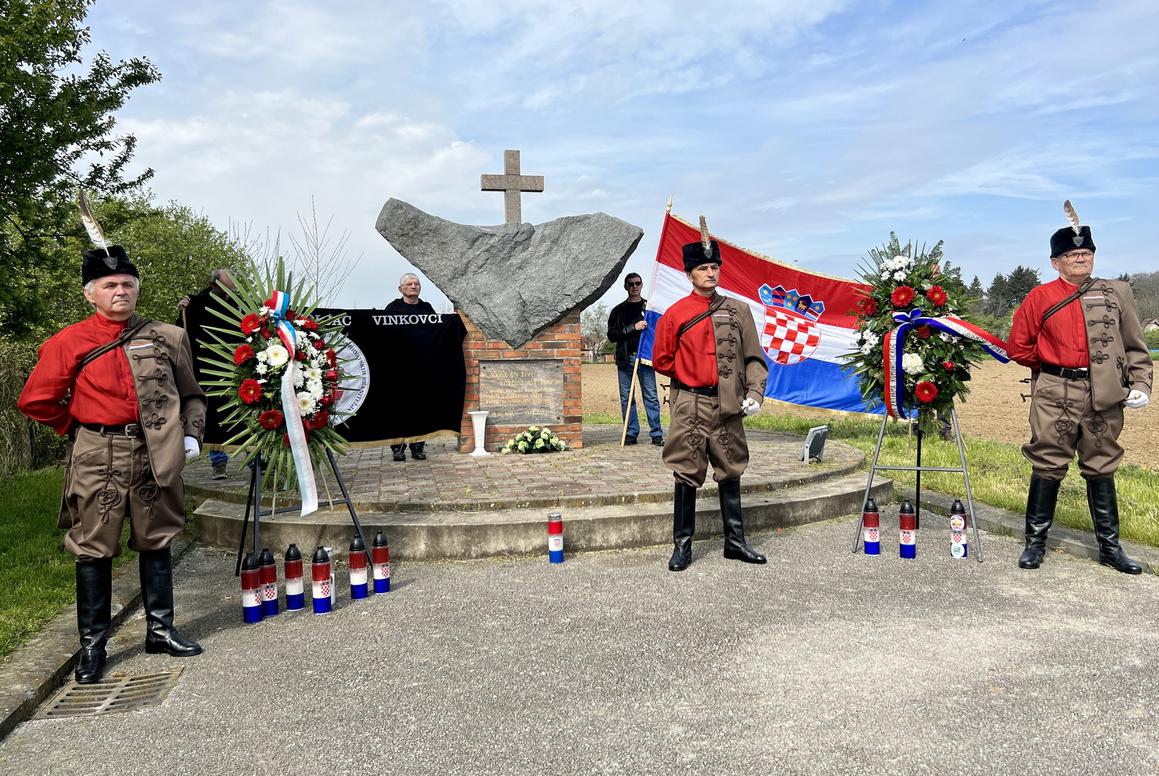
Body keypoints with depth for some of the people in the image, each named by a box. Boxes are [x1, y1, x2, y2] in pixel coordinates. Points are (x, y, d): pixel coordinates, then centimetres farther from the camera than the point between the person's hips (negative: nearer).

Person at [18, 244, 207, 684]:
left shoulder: (167, 337, 5)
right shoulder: (68, 343, -1)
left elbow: (191, 395, 12)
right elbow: (34, 401, 4)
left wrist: (190, 435, -1)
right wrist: (79, 429, 5)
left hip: (155, 455, 2)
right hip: (98, 461, -2)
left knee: (156, 543, 11)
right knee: (94, 550, 4)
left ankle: (160, 630, 24)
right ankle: (92, 645, 15)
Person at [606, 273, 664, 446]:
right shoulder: (618, 310, 12)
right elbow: (611, 334, 1)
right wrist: (633, 328, -11)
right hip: (625, 359, 1)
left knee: (651, 396, -4)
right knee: (626, 398, 2)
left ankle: (656, 433, -1)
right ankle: (631, 433, 9)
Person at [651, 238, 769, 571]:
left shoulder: (739, 310, 6)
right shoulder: (675, 313, -1)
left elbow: (753, 357, 5)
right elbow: (661, 360, 4)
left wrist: (754, 393, -6)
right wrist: (690, 377, 4)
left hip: (728, 406, 3)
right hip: (690, 408, -3)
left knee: (730, 472, 11)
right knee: (687, 475, 0)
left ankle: (735, 541, 23)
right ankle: (682, 545, 10)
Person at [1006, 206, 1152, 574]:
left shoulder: (1116, 293, 7)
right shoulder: (1040, 297, 2)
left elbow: (1135, 346, 8)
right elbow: (1018, 346, 6)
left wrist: (1140, 384, -2)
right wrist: (1052, 366, 8)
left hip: (1103, 397, 2)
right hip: (1055, 396, -2)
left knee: (1101, 468, 11)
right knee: (1047, 466, 1)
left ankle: (1110, 546, 21)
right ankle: (1035, 542, 12)